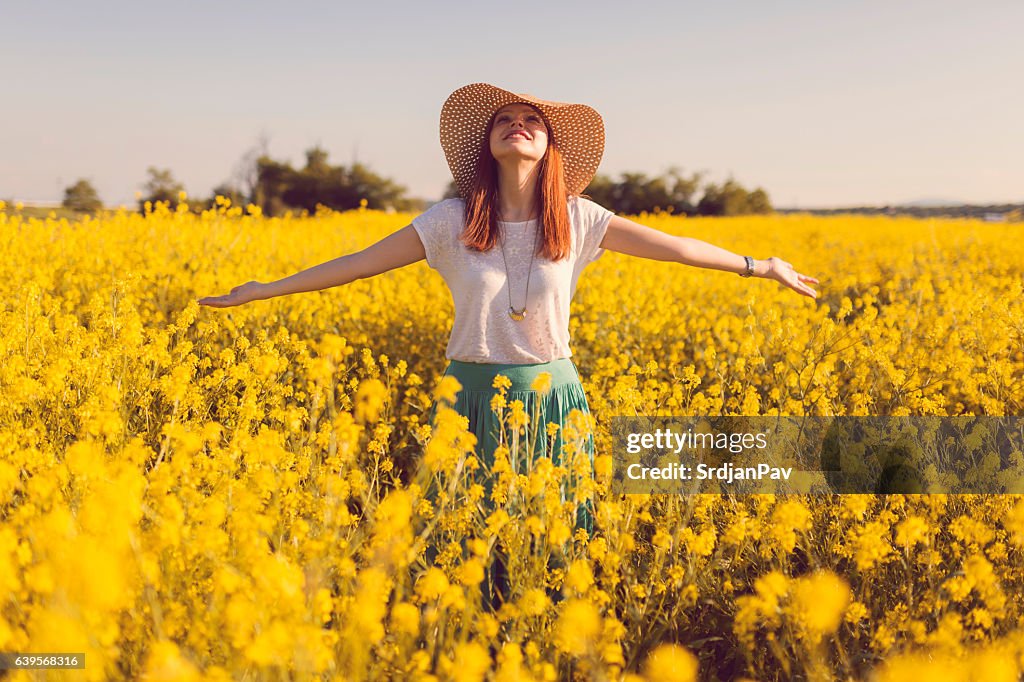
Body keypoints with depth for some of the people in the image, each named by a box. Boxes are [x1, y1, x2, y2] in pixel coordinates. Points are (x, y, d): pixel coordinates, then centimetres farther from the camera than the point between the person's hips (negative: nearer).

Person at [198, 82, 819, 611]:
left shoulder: (578, 221, -2)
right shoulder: (454, 221, -4)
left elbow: (673, 246, 2)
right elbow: (362, 262, -2)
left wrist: (761, 266, 3)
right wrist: (267, 289, -3)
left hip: (554, 401, 1)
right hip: (475, 400, 0)